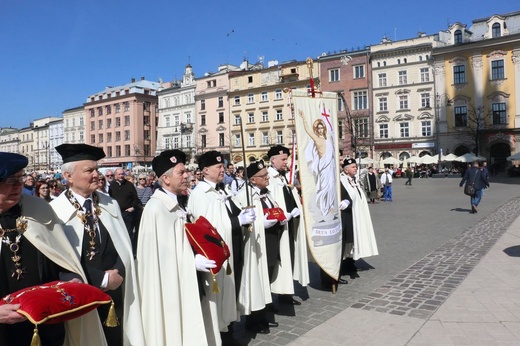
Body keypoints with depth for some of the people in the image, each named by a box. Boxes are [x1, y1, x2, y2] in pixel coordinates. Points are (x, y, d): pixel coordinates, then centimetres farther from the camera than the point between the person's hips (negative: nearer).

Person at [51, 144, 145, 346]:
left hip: (115, 295, 4)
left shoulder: (110, 205, 3)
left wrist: (117, 274, -12)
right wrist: (103, 279, -14)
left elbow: (125, 246, 4)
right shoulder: (56, 210, -11)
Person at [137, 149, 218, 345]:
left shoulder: (178, 204, 9)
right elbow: (160, 252, -22)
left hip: (185, 280, 9)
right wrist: (193, 261, -19)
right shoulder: (156, 208, -21)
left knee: (188, 330, 18)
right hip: (170, 284, -9)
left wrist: (197, 257, 3)